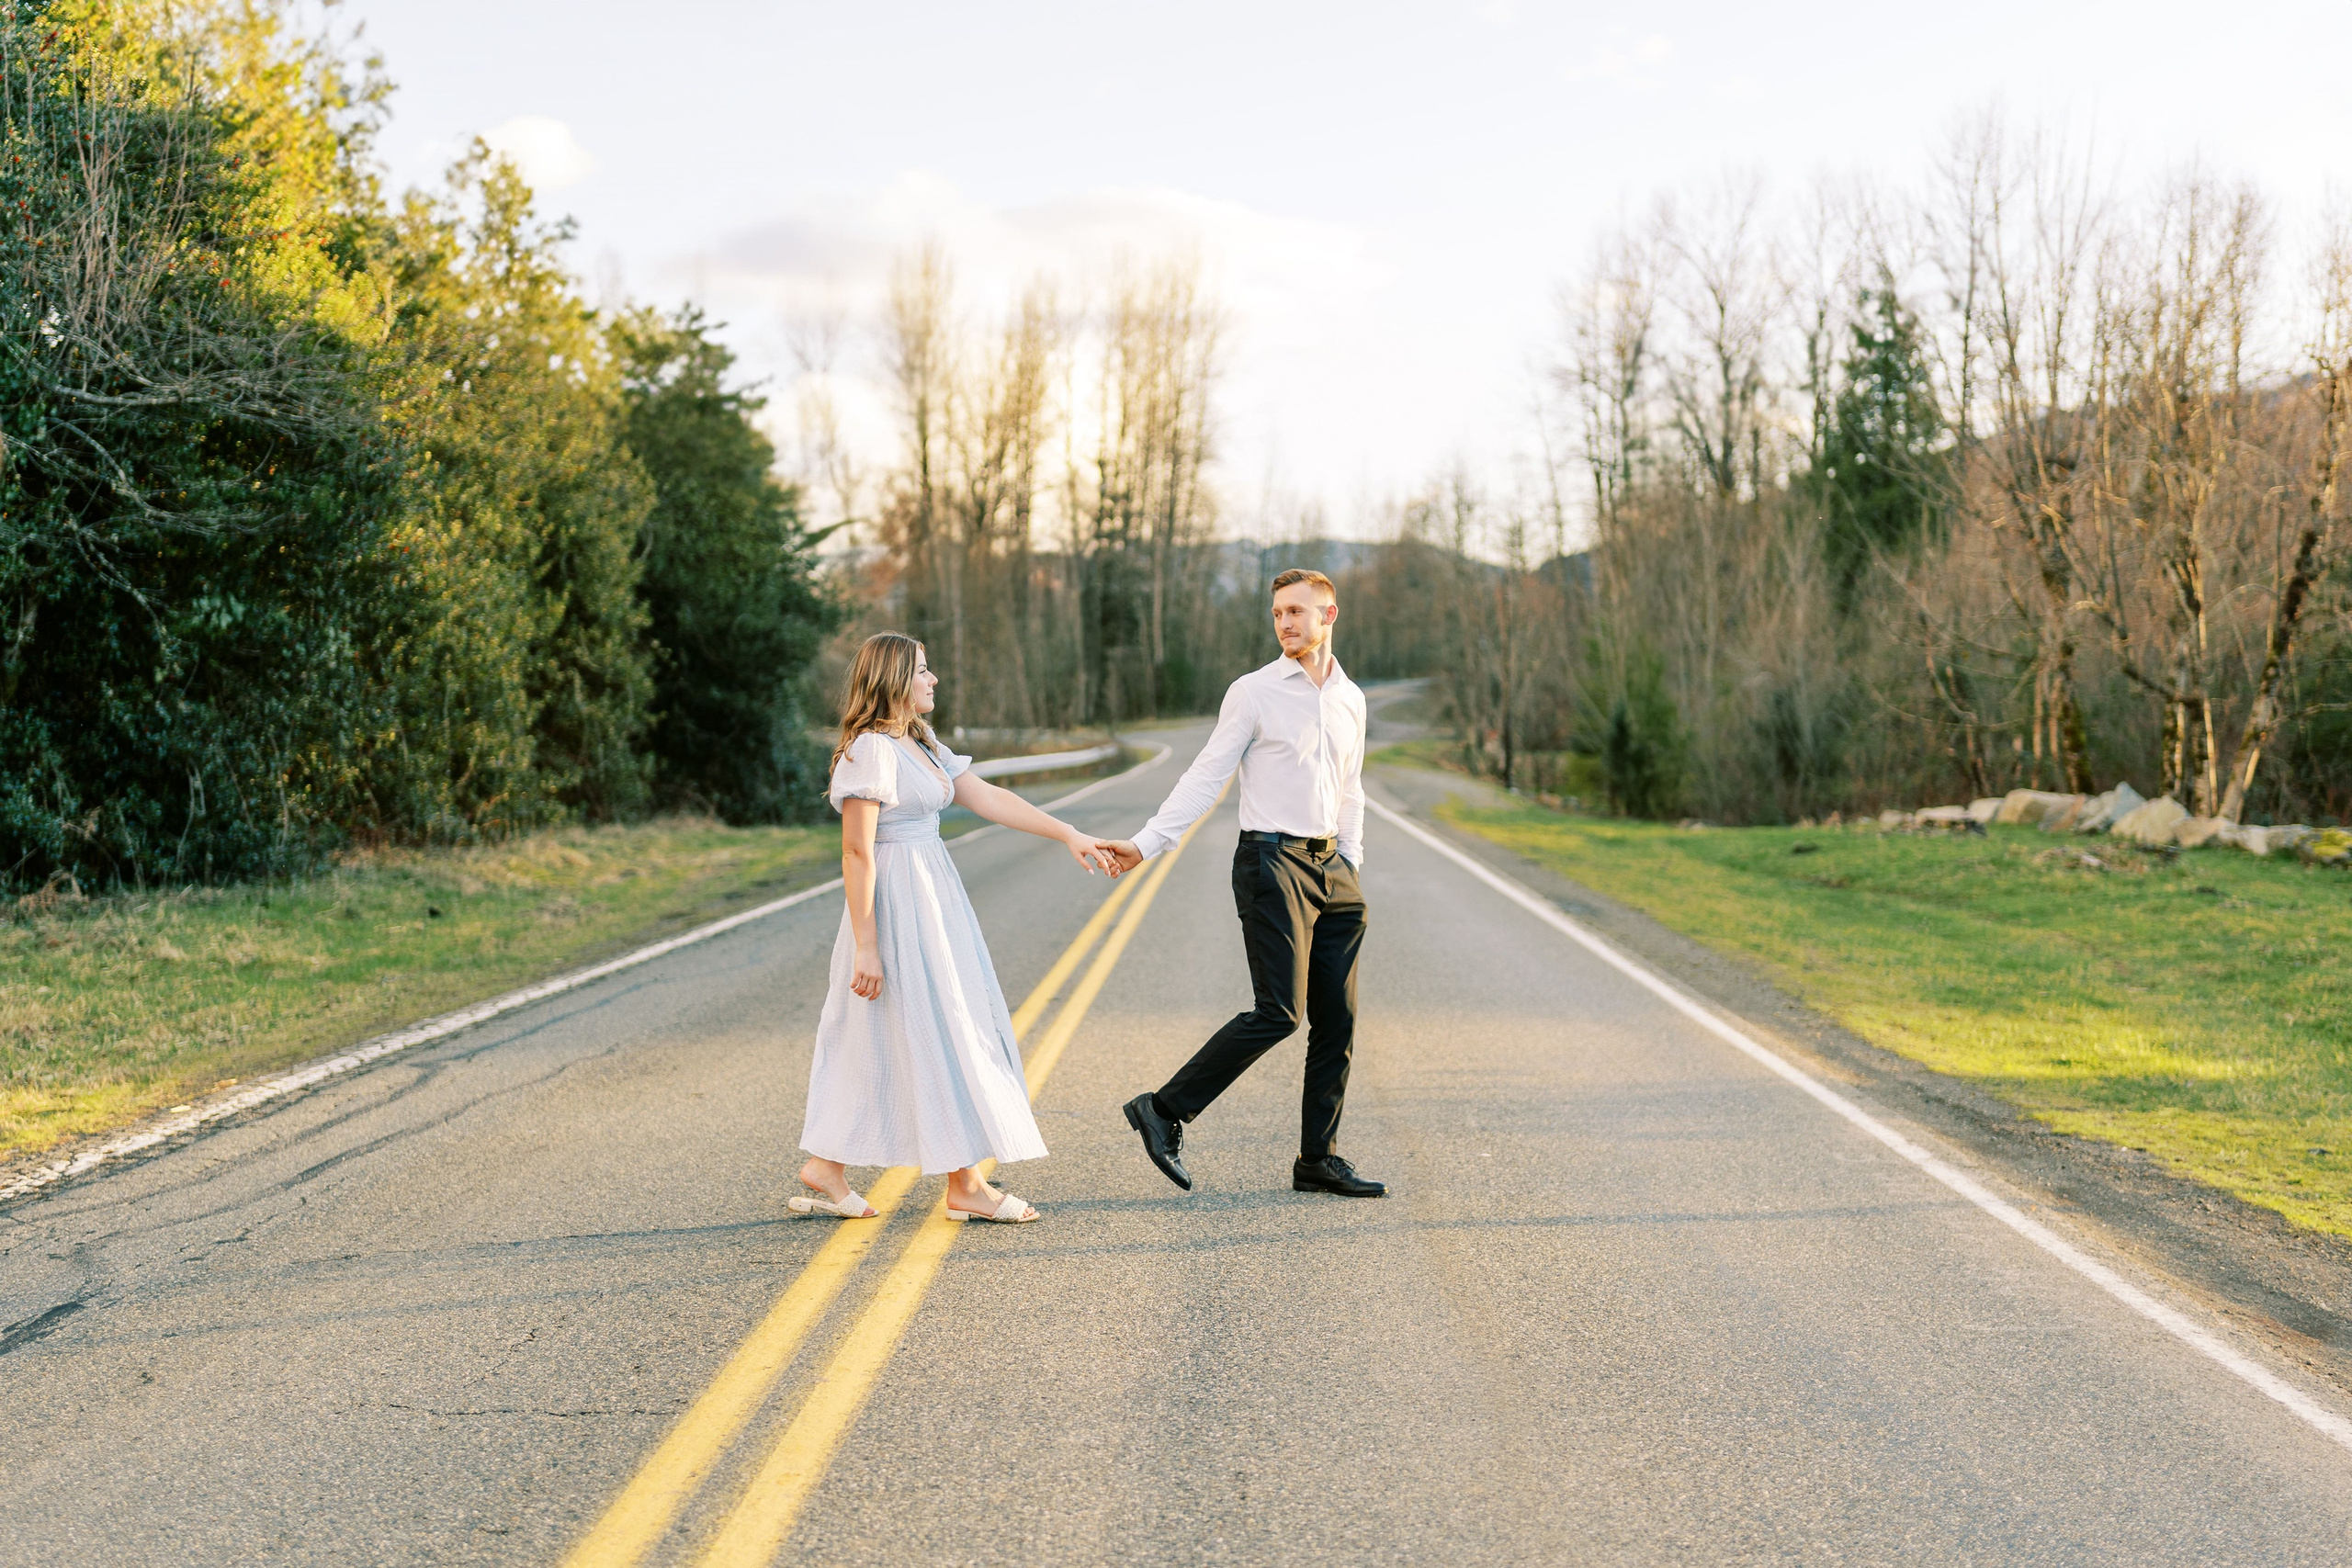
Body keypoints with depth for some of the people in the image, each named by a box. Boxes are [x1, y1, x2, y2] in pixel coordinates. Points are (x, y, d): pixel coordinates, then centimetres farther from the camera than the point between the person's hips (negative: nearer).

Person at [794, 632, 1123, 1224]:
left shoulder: (921, 745, 13)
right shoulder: (871, 749, -16)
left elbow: (988, 798, 13)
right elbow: (857, 853, -18)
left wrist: (1069, 835, 8)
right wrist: (865, 946, -20)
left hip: (932, 897, 10)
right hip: (899, 906, -10)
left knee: (870, 1037, 12)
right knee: (941, 1036, -3)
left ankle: (826, 1165, 19)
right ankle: (964, 1186, 6)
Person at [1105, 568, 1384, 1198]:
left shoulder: (1350, 699, 14)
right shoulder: (1253, 693, -3)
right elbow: (1205, 776, -6)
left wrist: (1350, 868, 16)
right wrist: (1146, 842, -15)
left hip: (1329, 868, 6)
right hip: (1272, 863, -6)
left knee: (1337, 1020, 5)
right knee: (1278, 1012, -16)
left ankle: (1318, 1160, 14)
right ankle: (1164, 1110, -6)